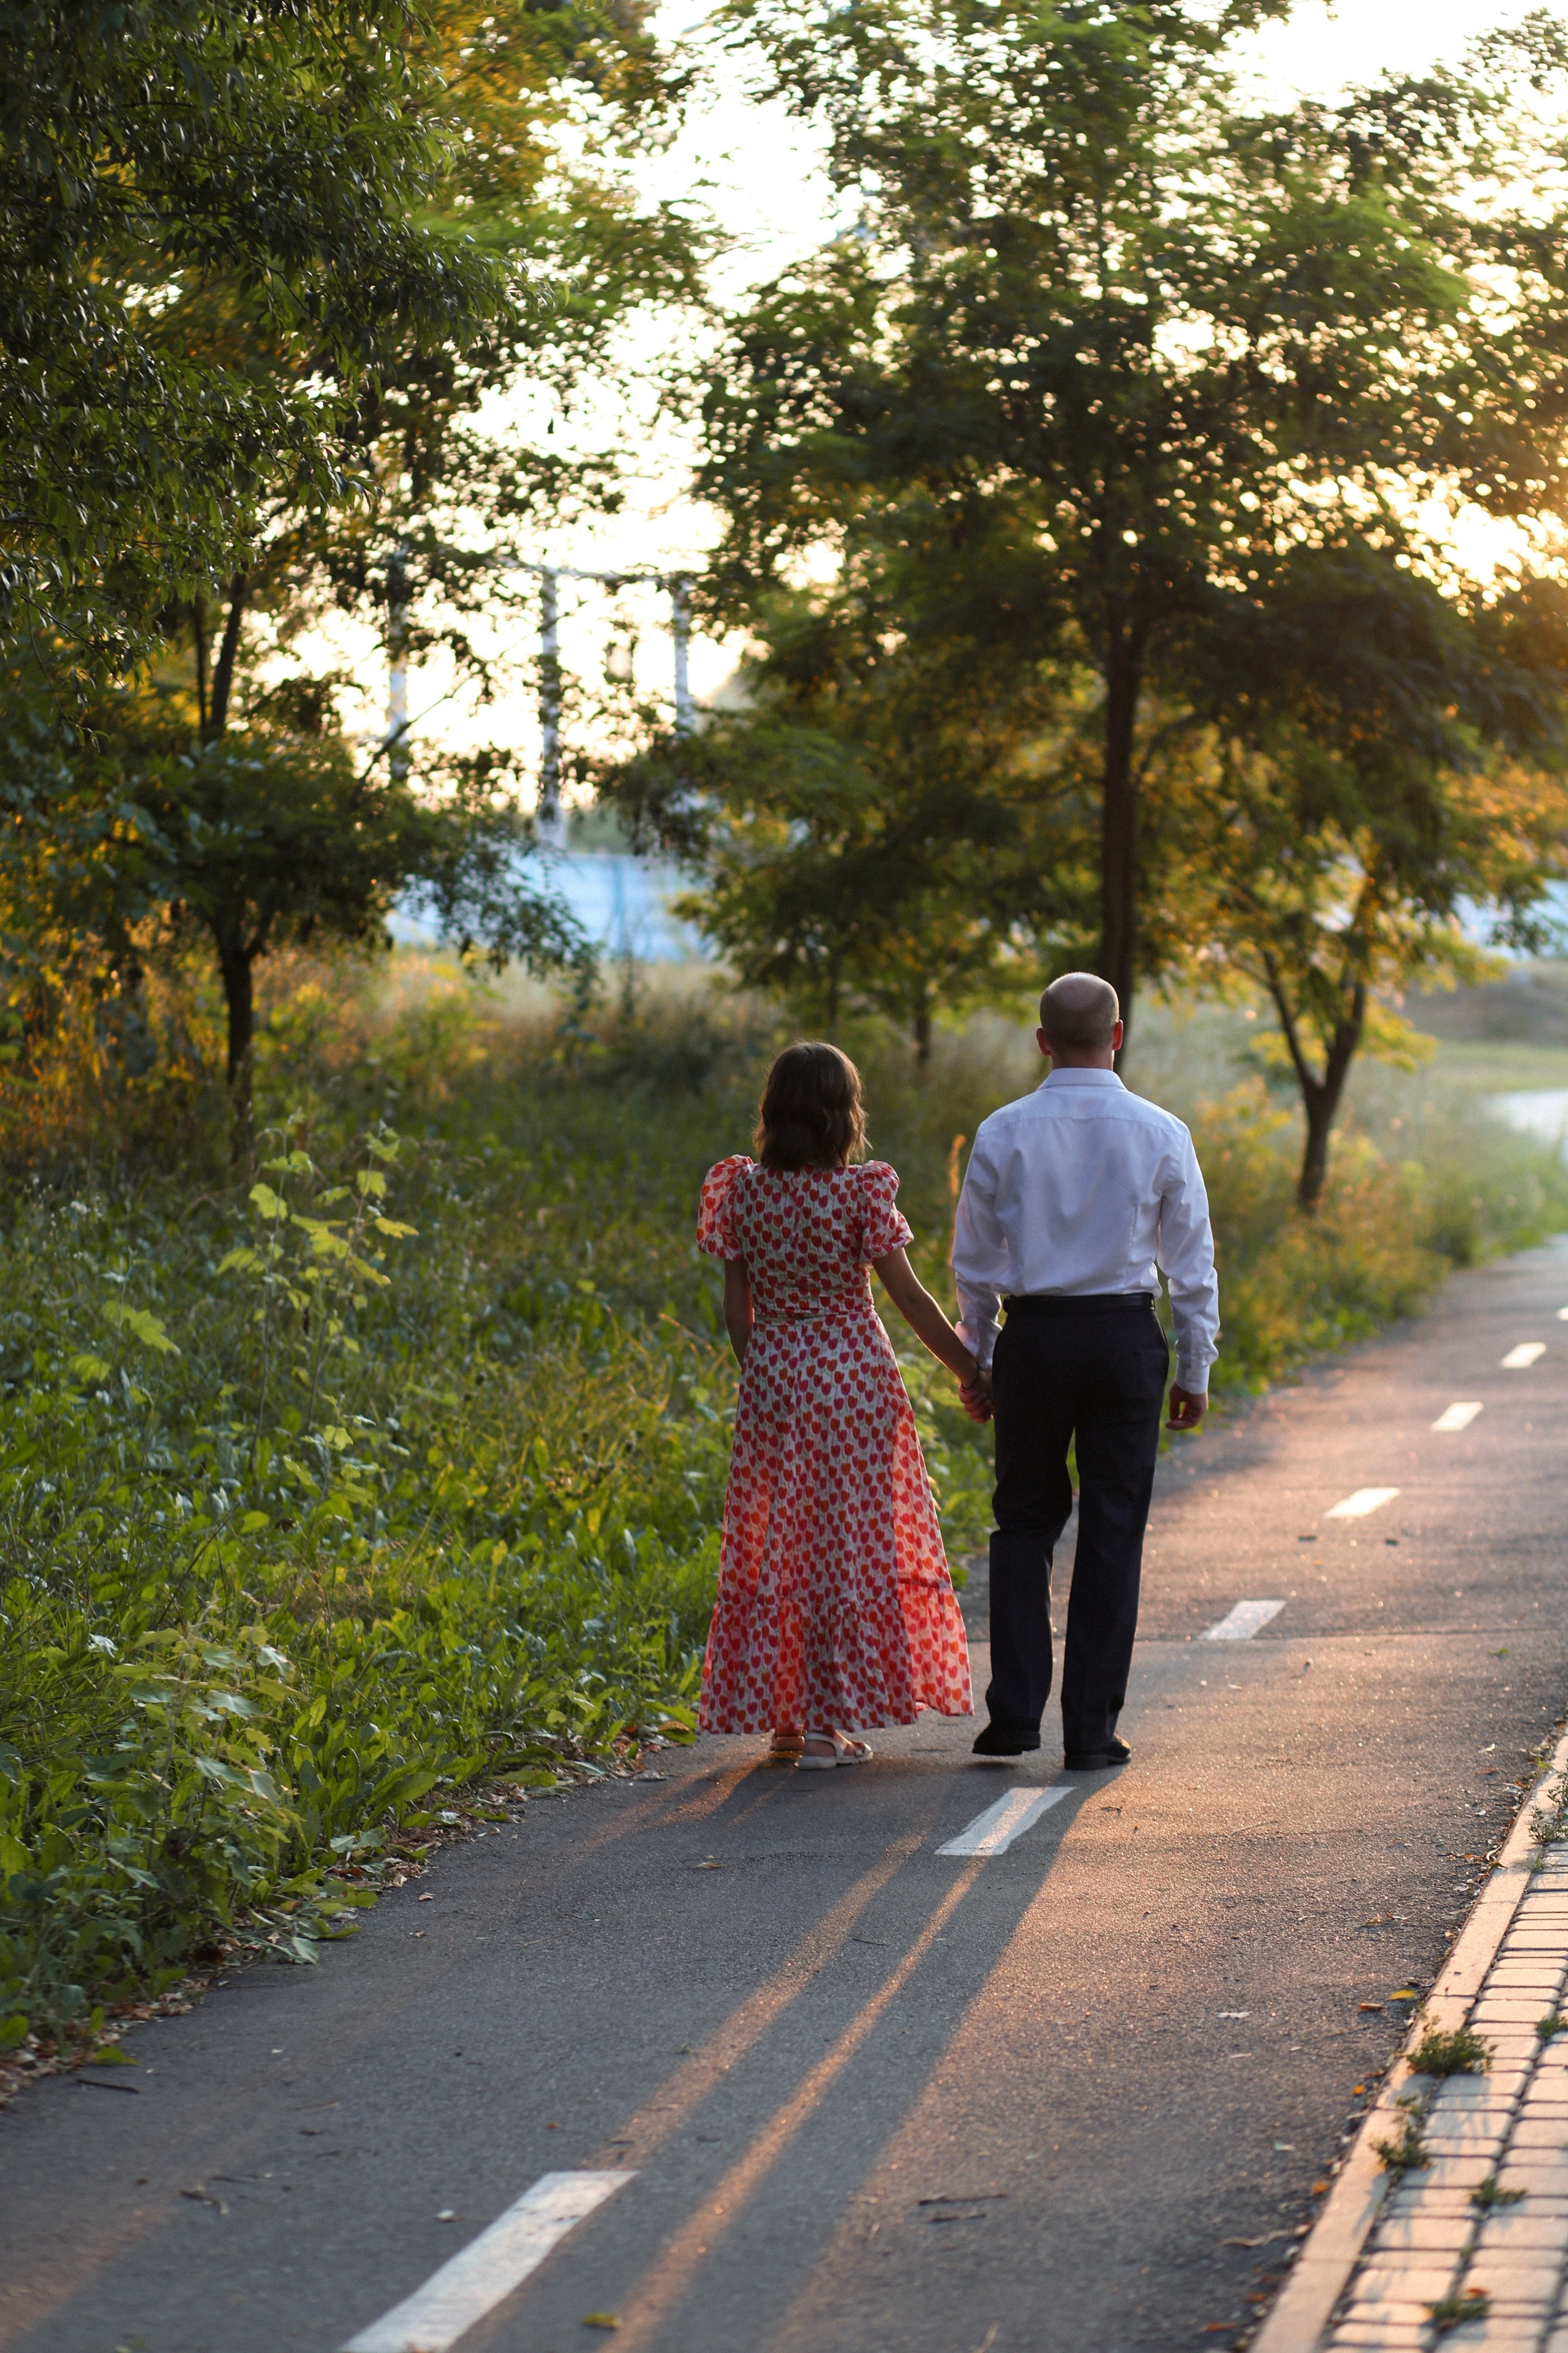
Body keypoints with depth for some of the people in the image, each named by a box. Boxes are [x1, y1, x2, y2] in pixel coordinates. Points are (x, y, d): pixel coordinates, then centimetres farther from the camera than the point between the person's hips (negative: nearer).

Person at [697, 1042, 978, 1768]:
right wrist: (970, 1370, -1)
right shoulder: (861, 1192, -10)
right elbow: (908, 1297, -9)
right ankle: (828, 1720, 3)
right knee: (851, 1542, 4)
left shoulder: (745, 1190, 0)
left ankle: (780, 1715, 12)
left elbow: (737, 1307, 3)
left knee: (774, 1544, 11)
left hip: (772, 1380, 3)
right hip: (855, 1380, -3)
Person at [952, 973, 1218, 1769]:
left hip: (1032, 1341, 1)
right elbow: (1192, 1263, 1)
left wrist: (975, 1359, 14)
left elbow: (974, 1261, 3)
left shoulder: (1003, 1133, -2)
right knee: (1112, 1532, 5)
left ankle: (1014, 1712, 5)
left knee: (1025, 1521, 13)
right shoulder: (1161, 1135, -3)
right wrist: (1194, 1371, 9)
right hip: (1126, 1335, -1)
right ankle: (1092, 1728, 6)